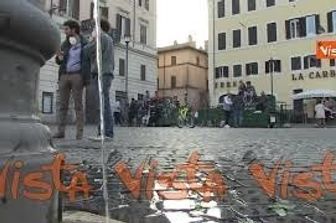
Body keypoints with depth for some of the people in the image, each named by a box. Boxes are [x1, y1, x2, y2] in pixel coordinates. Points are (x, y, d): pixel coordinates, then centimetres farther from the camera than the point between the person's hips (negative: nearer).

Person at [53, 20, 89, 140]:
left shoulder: (84, 43, 1)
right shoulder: (65, 44, 15)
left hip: (76, 75, -4)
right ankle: (61, 131, 4)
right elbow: (58, 62, 14)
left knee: (78, 104, -6)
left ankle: (79, 132, -3)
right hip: (64, 76, 5)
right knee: (63, 104, 1)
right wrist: (59, 57, -10)